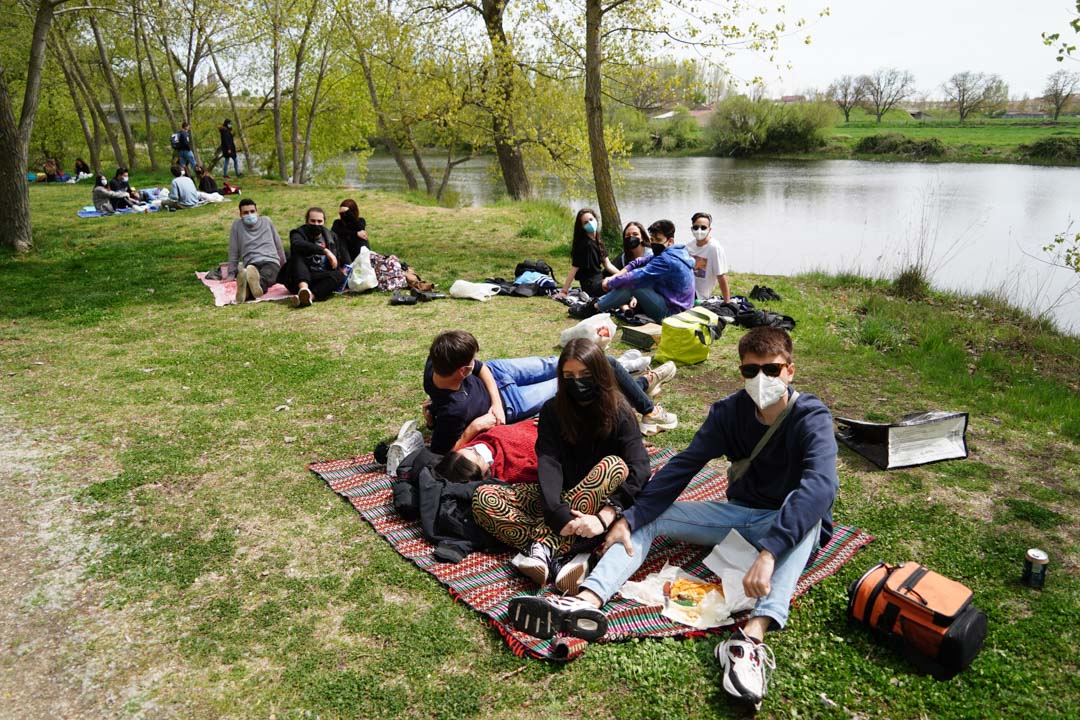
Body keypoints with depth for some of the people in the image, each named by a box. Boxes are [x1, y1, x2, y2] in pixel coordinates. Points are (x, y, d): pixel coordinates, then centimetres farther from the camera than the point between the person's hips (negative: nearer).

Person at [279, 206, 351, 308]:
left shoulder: (331, 237, 16)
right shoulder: (299, 233, 3)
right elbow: (297, 244, -22)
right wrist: (324, 250, -29)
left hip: (321, 280, 2)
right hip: (299, 279, -2)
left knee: (340, 275, -28)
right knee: (297, 256, -28)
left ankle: (310, 296, -52)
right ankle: (303, 288, -55)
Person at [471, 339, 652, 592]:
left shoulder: (619, 414, -11)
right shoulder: (552, 410, -5)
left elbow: (639, 469, -25)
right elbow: (548, 462, -19)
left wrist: (603, 517, -40)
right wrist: (557, 512, -37)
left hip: (599, 499, -2)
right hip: (560, 496, 2)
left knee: (615, 465, -35)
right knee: (483, 498, -18)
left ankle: (544, 547, -37)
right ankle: (552, 554, -38)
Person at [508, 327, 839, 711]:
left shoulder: (811, 418, -21)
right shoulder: (729, 411, -7)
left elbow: (820, 486, -39)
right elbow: (682, 466, -12)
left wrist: (769, 552, -51)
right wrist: (630, 519, -24)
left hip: (791, 528, -4)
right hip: (739, 515, 5)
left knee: (805, 508, -39)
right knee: (648, 517, -11)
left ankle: (755, 632, -55)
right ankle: (589, 600, -35)